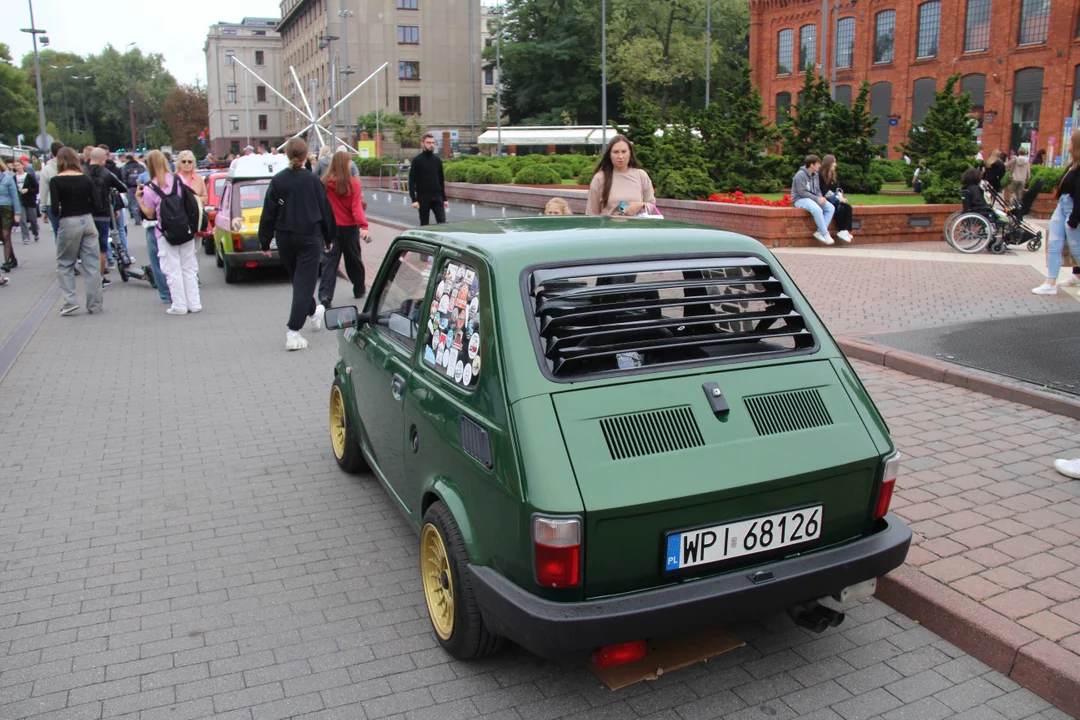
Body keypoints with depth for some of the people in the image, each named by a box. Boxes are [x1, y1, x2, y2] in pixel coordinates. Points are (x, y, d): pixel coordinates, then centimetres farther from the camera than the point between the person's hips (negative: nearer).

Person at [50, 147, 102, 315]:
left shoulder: (56, 181, -7)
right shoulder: (86, 178, 2)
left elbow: (55, 209, -12)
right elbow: (95, 204, -1)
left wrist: (58, 213, 9)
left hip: (68, 224, -3)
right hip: (87, 222, 3)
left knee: (64, 265, 13)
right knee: (91, 265, 8)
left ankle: (70, 301, 5)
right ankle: (95, 305, 11)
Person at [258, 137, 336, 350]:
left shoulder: (277, 181, -3)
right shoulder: (312, 180, -8)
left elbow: (269, 213, -2)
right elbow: (325, 210, -3)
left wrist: (265, 242, 5)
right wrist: (328, 237, 9)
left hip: (285, 238, 3)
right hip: (310, 237, -3)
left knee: (299, 279, 22)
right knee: (304, 283, -3)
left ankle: (313, 312, 44)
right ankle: (293, 332, -12)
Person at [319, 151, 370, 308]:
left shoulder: (325, 183, -5)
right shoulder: (353, 183, -11)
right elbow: (357, 207, -18)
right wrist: (363, 225, -22)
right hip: (349, 228, -1)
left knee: (330, 261, 1)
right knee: (353, 259, 16)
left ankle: (325, 295, -13)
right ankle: (359, 289, 32)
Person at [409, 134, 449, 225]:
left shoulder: (437, 160, 10)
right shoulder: (417, 160, -3)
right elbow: (411, 182, -7)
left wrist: (444, 199, 11)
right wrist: (414, 200, -15)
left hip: (437, 198, 4)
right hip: (423, 198, -3)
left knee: (442, 223, -6)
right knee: (424, 225, 4)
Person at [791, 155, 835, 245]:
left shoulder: (816, 175, 12)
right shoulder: (800, 175, -14)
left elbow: (817, 190, 16)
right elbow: (802, 192, -19)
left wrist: (821, 198, -7)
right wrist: (817, 199, -21)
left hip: (814, 198, 9)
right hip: (800, 199, -9)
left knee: (831, 208, -12)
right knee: (817, 209, -35)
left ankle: (819, 232, -17)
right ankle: (825, 234, -24)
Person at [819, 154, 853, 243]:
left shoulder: (834, 175, 15)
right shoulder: (821, 176, -9)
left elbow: (838, 188, 12)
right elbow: (825, 192, -14)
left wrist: (840, 196, -10)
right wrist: (838, 198, -17)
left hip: (834, 199, 7)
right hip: (826, 200, -7)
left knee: (848, 207, -17)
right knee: (840, 208, -27)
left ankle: (846, 230, -22)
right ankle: (841, 231, -17)